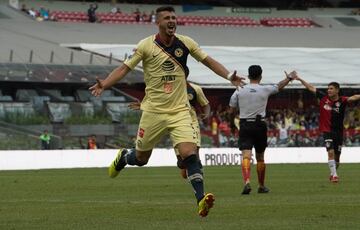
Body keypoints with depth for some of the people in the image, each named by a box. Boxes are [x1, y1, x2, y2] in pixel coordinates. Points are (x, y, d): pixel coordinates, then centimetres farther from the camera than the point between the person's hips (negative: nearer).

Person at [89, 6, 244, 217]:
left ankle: (201, 199, -23)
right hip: (154, 111, -1)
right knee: (141, 158, 11)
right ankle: (123, 157, 47)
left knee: (189, 153, -19)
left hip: (180, 110, 1)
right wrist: (104, 85, -21)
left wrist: (229, 76, -6)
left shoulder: (185, 43, 0)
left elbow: (208, 61, 8)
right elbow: (125, 68, -6)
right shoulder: (146, 46, -7)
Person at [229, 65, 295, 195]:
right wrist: (289, 78, 38)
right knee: (260, 157, 15)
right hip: (260, 125, 1)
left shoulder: (239, 91, -1)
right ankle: (261, 186, 28)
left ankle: (247, 182, -35)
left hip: (245, 125, -1)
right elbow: (280, 86, 19)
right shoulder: (265, 90, -1)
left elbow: (231, 110, 4)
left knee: (246, 155, -11)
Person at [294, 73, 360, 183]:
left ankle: (332, 174, 32)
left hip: (338, 131, 0)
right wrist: (300, 79, 10)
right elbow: (311, 88, 6)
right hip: (327, 130, 0)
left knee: (337, 156, 9)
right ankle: (334, 175, -15)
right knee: (331, 152, -18)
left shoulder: (342, 101, -9)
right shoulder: (324, 98, -2)